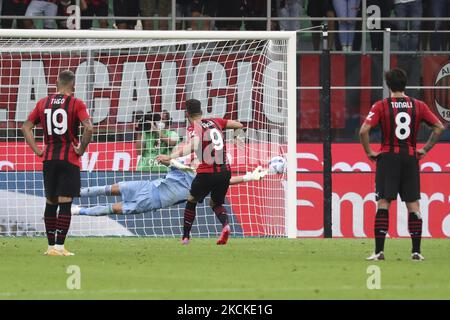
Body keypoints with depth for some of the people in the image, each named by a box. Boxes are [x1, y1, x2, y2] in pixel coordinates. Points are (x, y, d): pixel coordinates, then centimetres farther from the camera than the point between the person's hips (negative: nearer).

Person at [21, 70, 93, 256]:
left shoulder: (43, 103, 7)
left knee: (50, 203, 13)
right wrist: (82, 149, -8)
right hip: (69, 159, -4)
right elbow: (88, 128, -20)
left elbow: (26, 127, 8)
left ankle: (51, 246, 15)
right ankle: (59, 247, -8)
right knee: (65, 203, -4)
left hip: (49, 159, 4)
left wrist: (37, 150, 8)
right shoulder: (76, 104, -7)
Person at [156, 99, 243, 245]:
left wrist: (170, 157, -35)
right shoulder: (215, 122, 10)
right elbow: (239, 125, 16)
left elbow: (194, 145, -29)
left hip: (207, 173, -5)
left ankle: (185, 237, 23)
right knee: (216, 204, 22)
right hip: (225, 171, 5)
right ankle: (225, 224, -9)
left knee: (191, 201, 21)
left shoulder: (194, 128, -8)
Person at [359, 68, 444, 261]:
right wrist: (426, 149, 6)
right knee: (413, 205, 6)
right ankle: (416, 251, 4)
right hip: (411, 158, 2)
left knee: (383, 204, -2)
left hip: (388, 158, -2)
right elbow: (439, 127, 1)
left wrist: (369, 152, -3)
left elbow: (364, 131, -15)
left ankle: (379, 251, -8)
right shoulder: (418, 106, 3)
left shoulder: (381, 106, -5)